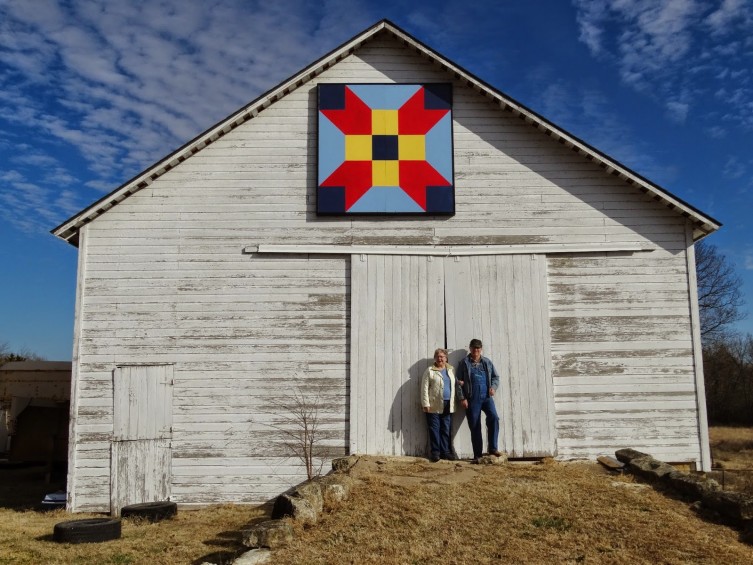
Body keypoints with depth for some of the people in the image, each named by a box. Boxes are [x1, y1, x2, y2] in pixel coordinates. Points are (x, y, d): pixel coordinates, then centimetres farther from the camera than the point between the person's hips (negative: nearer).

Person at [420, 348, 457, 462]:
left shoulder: (451, 370, 14)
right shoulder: (430, 371, 0)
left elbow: (454, 386, 14)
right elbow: (424, 388, -4)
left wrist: (453, 403, 4)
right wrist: (425, 404, -10)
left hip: (447, 406, 4)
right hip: (434, 406, -4)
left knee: (446, 430, 7)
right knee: (434, 430, 0)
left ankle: (446, 451, 14)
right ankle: (435, 452, 7)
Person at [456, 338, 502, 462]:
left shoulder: (487, 362, 10)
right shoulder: (464, 363, 2)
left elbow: (495, 376, 14)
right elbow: (459, 382, 0)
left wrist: (493, 387, -6)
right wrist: (462, 398, -6)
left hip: (486, 397, 2)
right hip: (472, 399, -2)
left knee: (493, 418, -20)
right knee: (474, 427, 1)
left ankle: (493, 448, -10)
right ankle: (477, 455, 9)